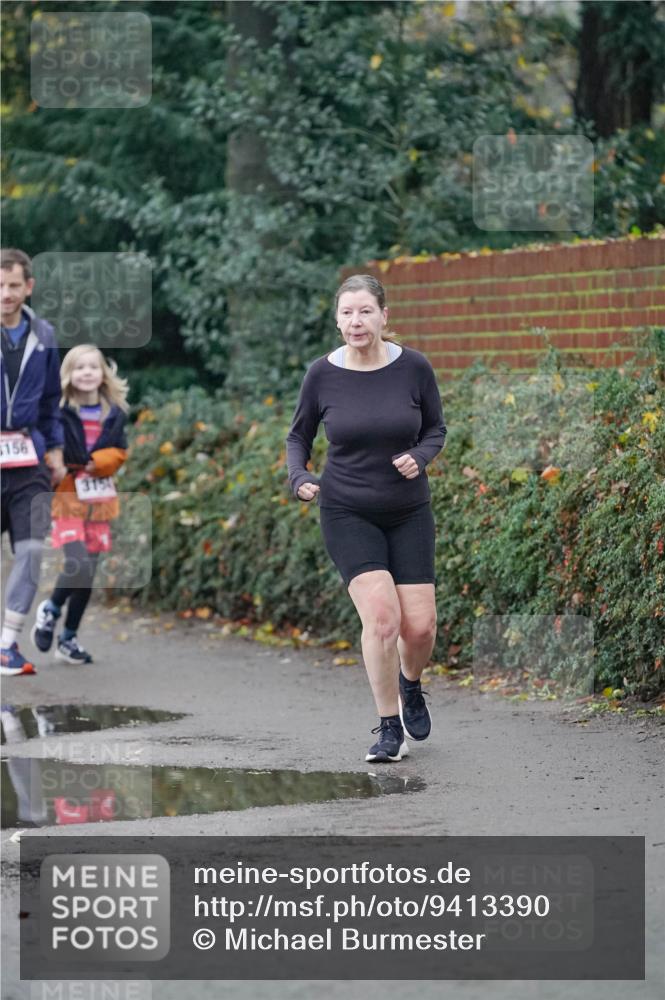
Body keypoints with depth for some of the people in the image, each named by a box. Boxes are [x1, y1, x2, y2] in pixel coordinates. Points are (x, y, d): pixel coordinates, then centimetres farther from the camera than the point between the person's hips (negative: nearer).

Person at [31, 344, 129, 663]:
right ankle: (50, 610, 10)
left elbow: (119, 453, 1)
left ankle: (69, 638, 21)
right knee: (78, 565, -20)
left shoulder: (115, 414, 6)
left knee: (88, 575, 7)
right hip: (67, 498, -5)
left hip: (99, 501, 5)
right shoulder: (57, 412, -7)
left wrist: (96, 462, -14)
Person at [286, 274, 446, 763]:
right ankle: (390, 731, -4)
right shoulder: (323, 374, -7)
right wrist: (299, 477, -11)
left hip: (409, 513, 1)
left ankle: (411, 685, 33)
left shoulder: (414, 368, -7)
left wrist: (419, 457, -14)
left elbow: (436, 429, 7)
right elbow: (299, 436, 8)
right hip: (348, 514, -1)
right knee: (381, 616, -18)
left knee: (419, 626, -3)